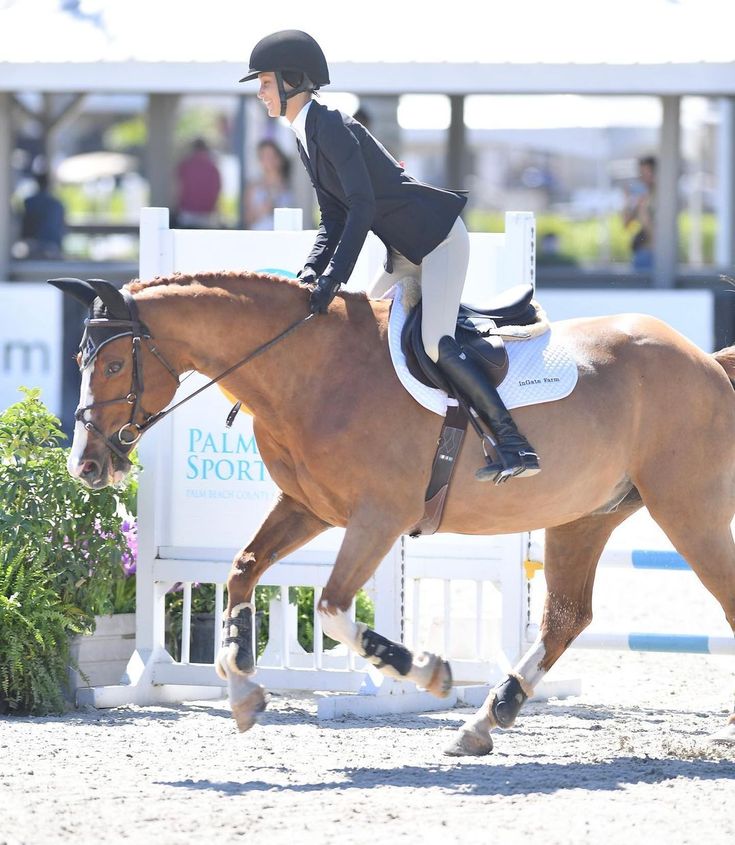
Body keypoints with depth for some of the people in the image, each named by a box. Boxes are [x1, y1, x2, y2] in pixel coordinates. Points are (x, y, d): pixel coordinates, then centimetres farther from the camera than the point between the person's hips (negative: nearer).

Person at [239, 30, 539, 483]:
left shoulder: (331, 127, -18)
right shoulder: (307, 136, 11)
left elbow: (362, 208, -26)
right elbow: (334, 219, 11)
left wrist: (333, 276, -30)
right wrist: (311, 271, -5)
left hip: (440, 238, -11)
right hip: (408, 251, 11)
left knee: (436, 343, -20)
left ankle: (515, 446, -21)